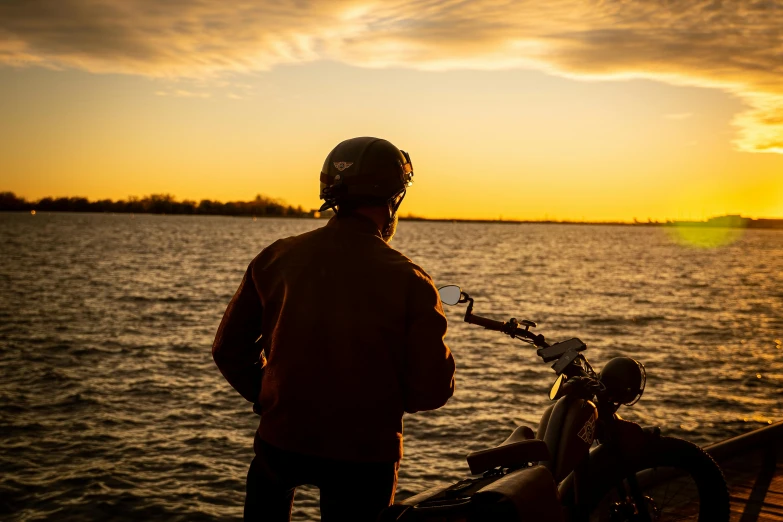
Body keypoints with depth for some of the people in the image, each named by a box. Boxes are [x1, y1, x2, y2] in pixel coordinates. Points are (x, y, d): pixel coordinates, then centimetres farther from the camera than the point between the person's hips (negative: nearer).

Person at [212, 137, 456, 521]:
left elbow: (229, 348, 1)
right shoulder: (407, 280, -15)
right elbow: (432, 389, -13)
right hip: (364, 453, -2)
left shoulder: (276, 258, -6)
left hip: (282, 441, 2)